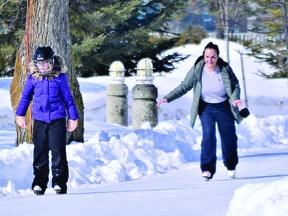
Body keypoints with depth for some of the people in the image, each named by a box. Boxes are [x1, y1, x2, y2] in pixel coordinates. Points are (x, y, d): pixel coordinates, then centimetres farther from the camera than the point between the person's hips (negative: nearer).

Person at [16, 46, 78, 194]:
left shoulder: (59, 77, -1)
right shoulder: (33, 78, 4)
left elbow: (67, 97, 5)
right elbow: (25, 97, 16)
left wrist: (73, 118, 7)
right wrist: (20, 114, 13)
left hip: (57, 119, -2)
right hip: (39, 120, 2)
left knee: (58, 150, -6)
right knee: (40, 151, 4)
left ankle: (59, 182, 0)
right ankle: (39, 183, 11)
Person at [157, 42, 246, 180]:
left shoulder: (225, 70, -14)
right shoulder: (197, 70, -14)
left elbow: (235, 86, -3)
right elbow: (184, 87, -6)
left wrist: (235, 99, -24)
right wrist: (168, 98, -14)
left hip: (224, 108, 1)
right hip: (206, 108, -1)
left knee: (229, 137, 11)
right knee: (208, 135, -21)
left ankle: (231, 166, 37)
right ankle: (207, 169, -21)